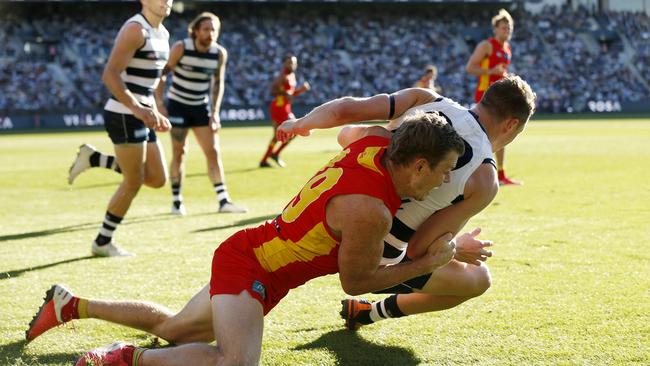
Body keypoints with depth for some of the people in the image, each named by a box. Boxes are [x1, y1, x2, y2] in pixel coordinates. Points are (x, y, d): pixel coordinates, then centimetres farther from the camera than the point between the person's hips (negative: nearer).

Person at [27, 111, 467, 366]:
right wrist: (429, 262, -6)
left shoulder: (376, 141, -6)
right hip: (250, 267, -10)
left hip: (245, 253, 10)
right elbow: (355, 281, -13)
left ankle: (70, 305, 37)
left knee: (170, 329, 27)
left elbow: (344, 111, 18)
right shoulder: (370, 212, -29)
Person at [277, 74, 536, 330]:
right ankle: (368, 314, 23)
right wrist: (457, 250, 6)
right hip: (376, 264, -5)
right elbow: (418, 249, -16)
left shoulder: (426, 99, -6)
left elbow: (344, 114, -10)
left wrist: (299, 124, 10)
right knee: (479, 279, 18)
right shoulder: (485, 181, -14)